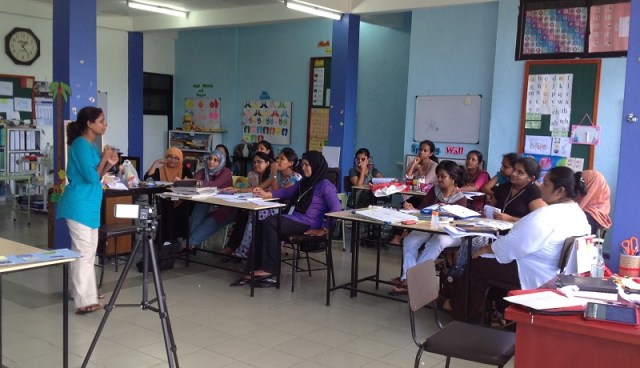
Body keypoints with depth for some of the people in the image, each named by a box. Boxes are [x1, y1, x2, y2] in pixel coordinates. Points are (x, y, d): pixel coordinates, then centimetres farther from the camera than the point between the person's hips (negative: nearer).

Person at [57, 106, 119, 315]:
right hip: (79, 205, -10)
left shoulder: (91, 145, 13)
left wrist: (110, 164, 3)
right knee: (83, 252, -8)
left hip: (89, 205, 10)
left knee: (88, 250, 17)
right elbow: (91, 177, -21)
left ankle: (85, 292, 28)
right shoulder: (81, 144, -16)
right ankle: (84, 301, -4)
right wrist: (104, 159, -9)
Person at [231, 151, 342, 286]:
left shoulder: (325, 186, -8)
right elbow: (286, 192, 28)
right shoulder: (304, 182, 20)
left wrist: (324, 230, -20)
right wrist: (266, 194, 14)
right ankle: (256, 270, -23)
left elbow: (336, 209, -19)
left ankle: (270, 270, -20)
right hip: (294, 220, 8)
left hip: (308, 226, -8)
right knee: (261, 225, -16)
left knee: (270, 223, -25)